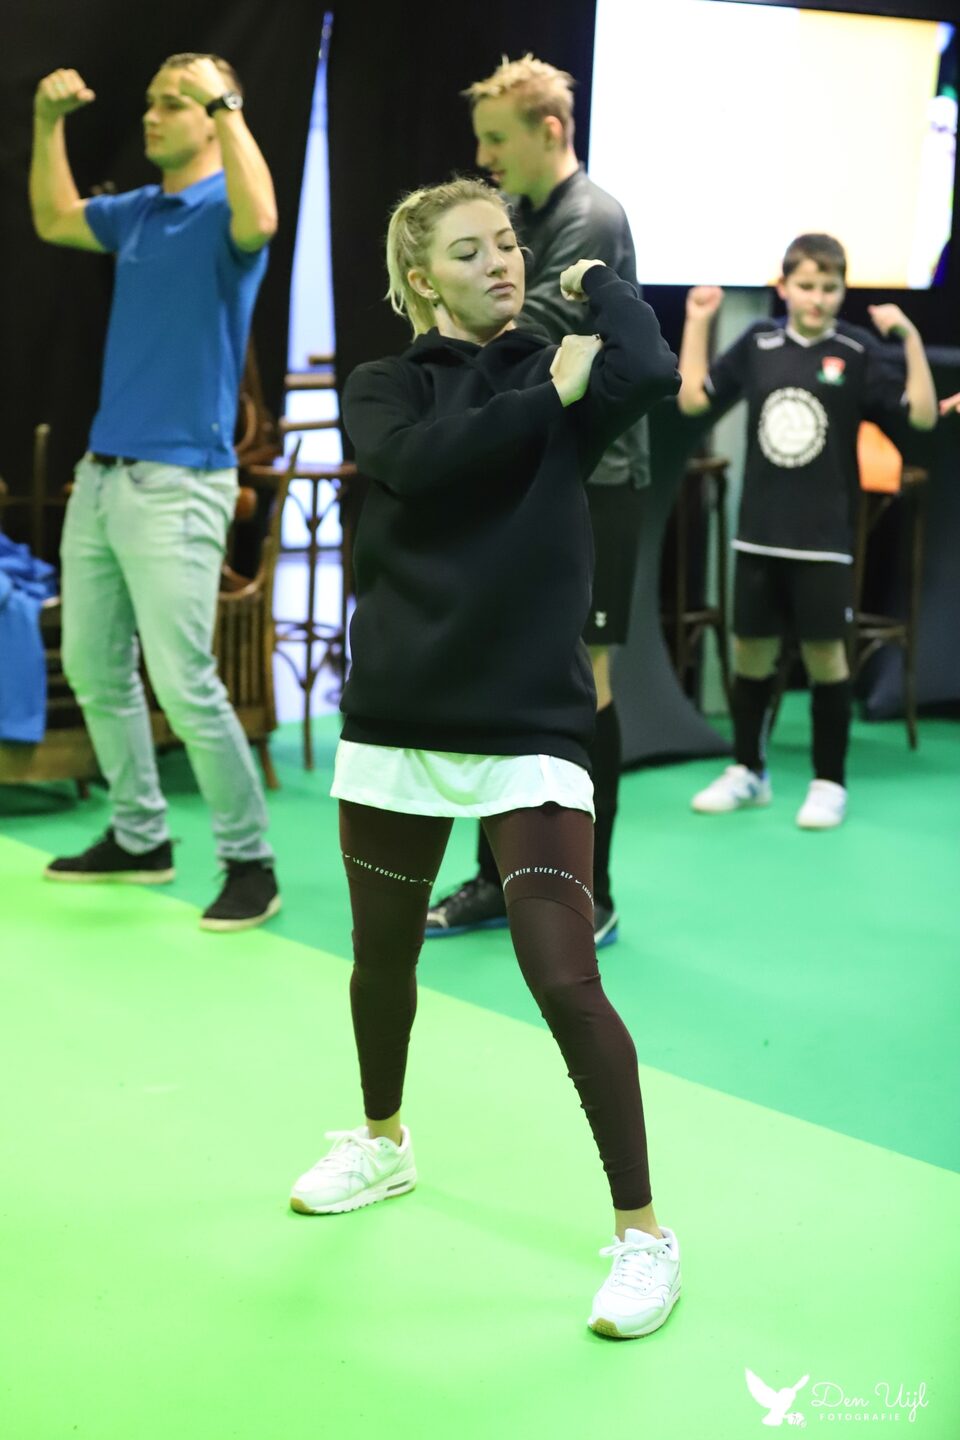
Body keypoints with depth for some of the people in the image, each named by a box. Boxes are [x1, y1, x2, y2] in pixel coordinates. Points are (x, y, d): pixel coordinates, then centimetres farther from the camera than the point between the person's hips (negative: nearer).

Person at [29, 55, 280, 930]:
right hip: (101, 474, 9)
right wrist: (48, 122, 19)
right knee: (93, 667, 14)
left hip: (178, 482, -9)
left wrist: (226, 104, -27)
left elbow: (260, 219, -33)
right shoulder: (139, 211, 14)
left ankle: (250, 862, 0)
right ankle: (140, 839, 26)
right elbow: (53, 220, 31)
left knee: (183, 683, -12)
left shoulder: (223, 210, -9)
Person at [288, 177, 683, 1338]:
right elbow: (417, 462, -19)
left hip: (528, 728, -2)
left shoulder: (557, 376, 2)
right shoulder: (381, 386, 4)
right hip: (395, 719, 3)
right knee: (383, 961, 18)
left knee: (565, 983, -11)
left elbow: (651, 373, -22)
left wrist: (599, 283, -4)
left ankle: (643, 1234, 3)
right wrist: (545, 394, -16)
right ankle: (382, 1144, 45)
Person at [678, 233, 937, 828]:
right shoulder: (758, 343, 4)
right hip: (759, 533, 3)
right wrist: (698, 323, 6)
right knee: (751, 649, 10)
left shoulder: (857, 351, -6)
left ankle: (830, 782, 14)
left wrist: (910, 338, -19)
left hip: (825, 537, -3)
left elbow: (923, 415, -11)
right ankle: (748, 770, 26)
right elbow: (694, 400, 9)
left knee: (824, 652, 2)